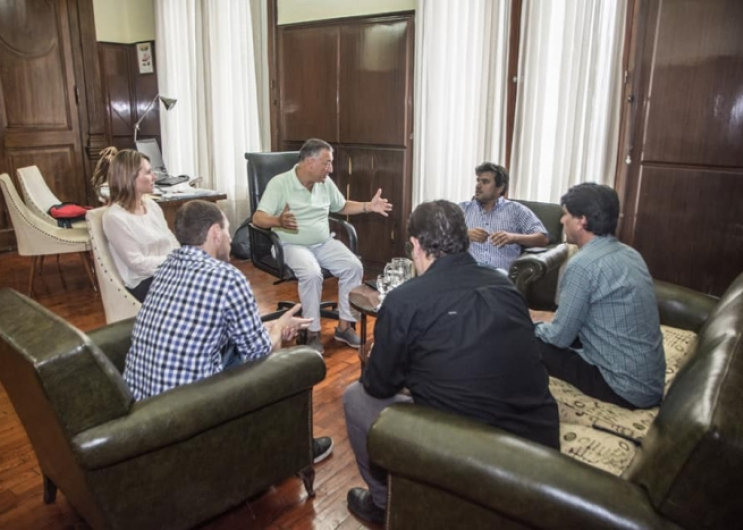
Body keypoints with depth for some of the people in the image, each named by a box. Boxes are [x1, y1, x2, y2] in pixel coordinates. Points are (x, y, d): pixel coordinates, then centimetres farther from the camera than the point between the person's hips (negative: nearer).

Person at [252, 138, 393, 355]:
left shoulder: (326, 183, 6)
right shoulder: (279, 183, -12)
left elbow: (342, 207, 22)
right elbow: (258, 218, -19)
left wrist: (368, 206, 7)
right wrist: (278, 221, -42)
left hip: (324, 242, 6)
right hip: (294, 245, -5)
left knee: (353, 267, -17)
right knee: (312, 274, -34)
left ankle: (344, 326, -5)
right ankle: (313, 332, -18)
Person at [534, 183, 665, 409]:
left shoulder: (583, 264, -20)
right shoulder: (629, 254, 7)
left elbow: (560, 336, -13)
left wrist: (533, 327, 7)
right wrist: (544, 326, 19)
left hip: (624, 387, -8)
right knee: (543, 333, 18)